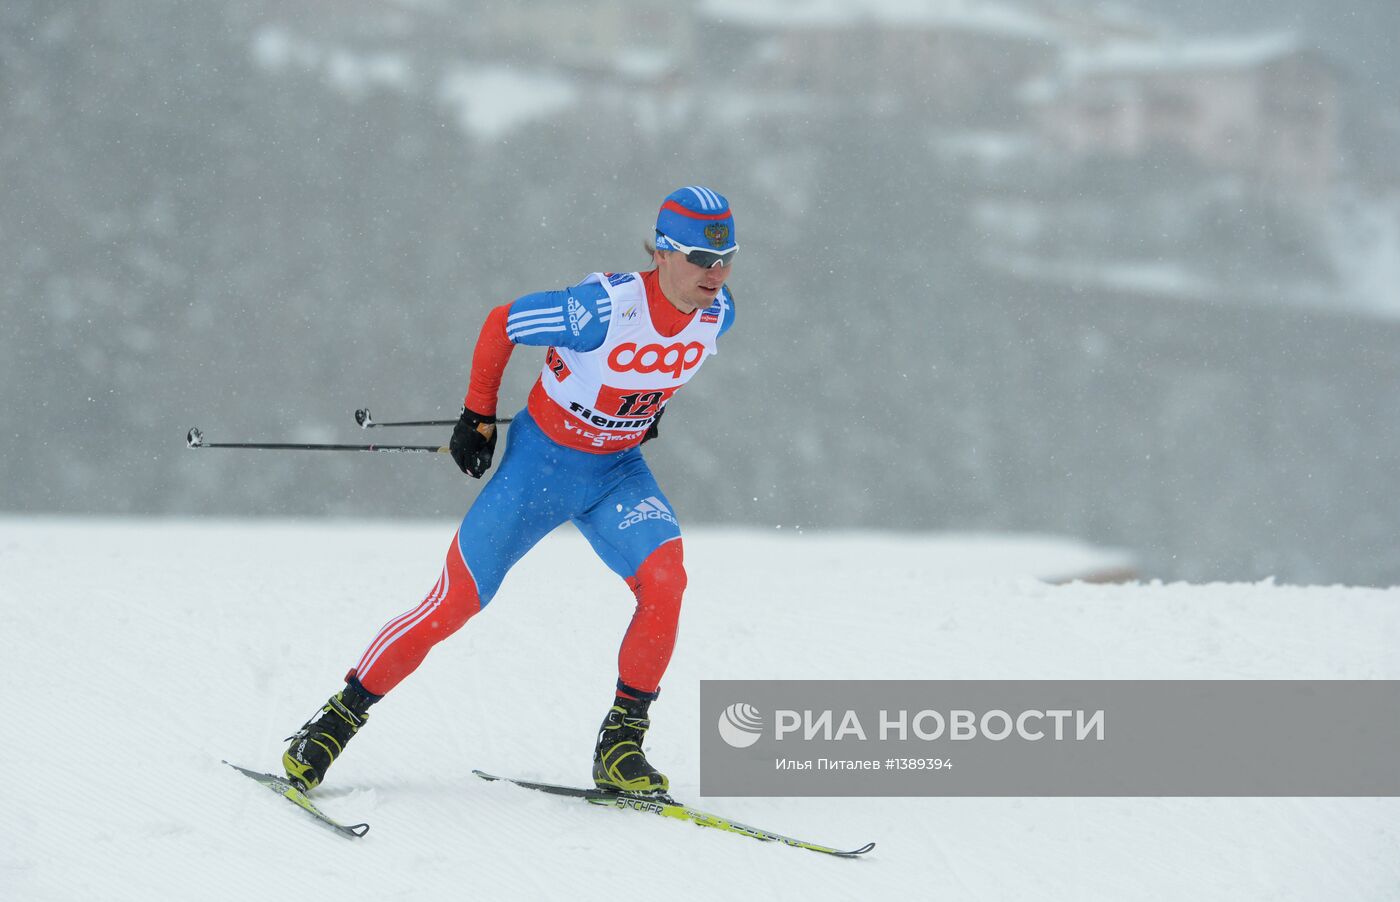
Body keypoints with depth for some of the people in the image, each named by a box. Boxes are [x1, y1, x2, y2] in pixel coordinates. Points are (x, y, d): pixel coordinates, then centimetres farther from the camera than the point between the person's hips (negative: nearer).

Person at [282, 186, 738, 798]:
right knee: (455, 603, -5)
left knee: (665, 578, -23)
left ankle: (621, 745, -12)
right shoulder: (604, 307, -29)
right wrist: (477, 416, -8)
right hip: (542, 460, -4)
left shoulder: (718, 313, -12)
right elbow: (501, 324, -14)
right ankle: (340, 719, 12)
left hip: (617, 470, 4)